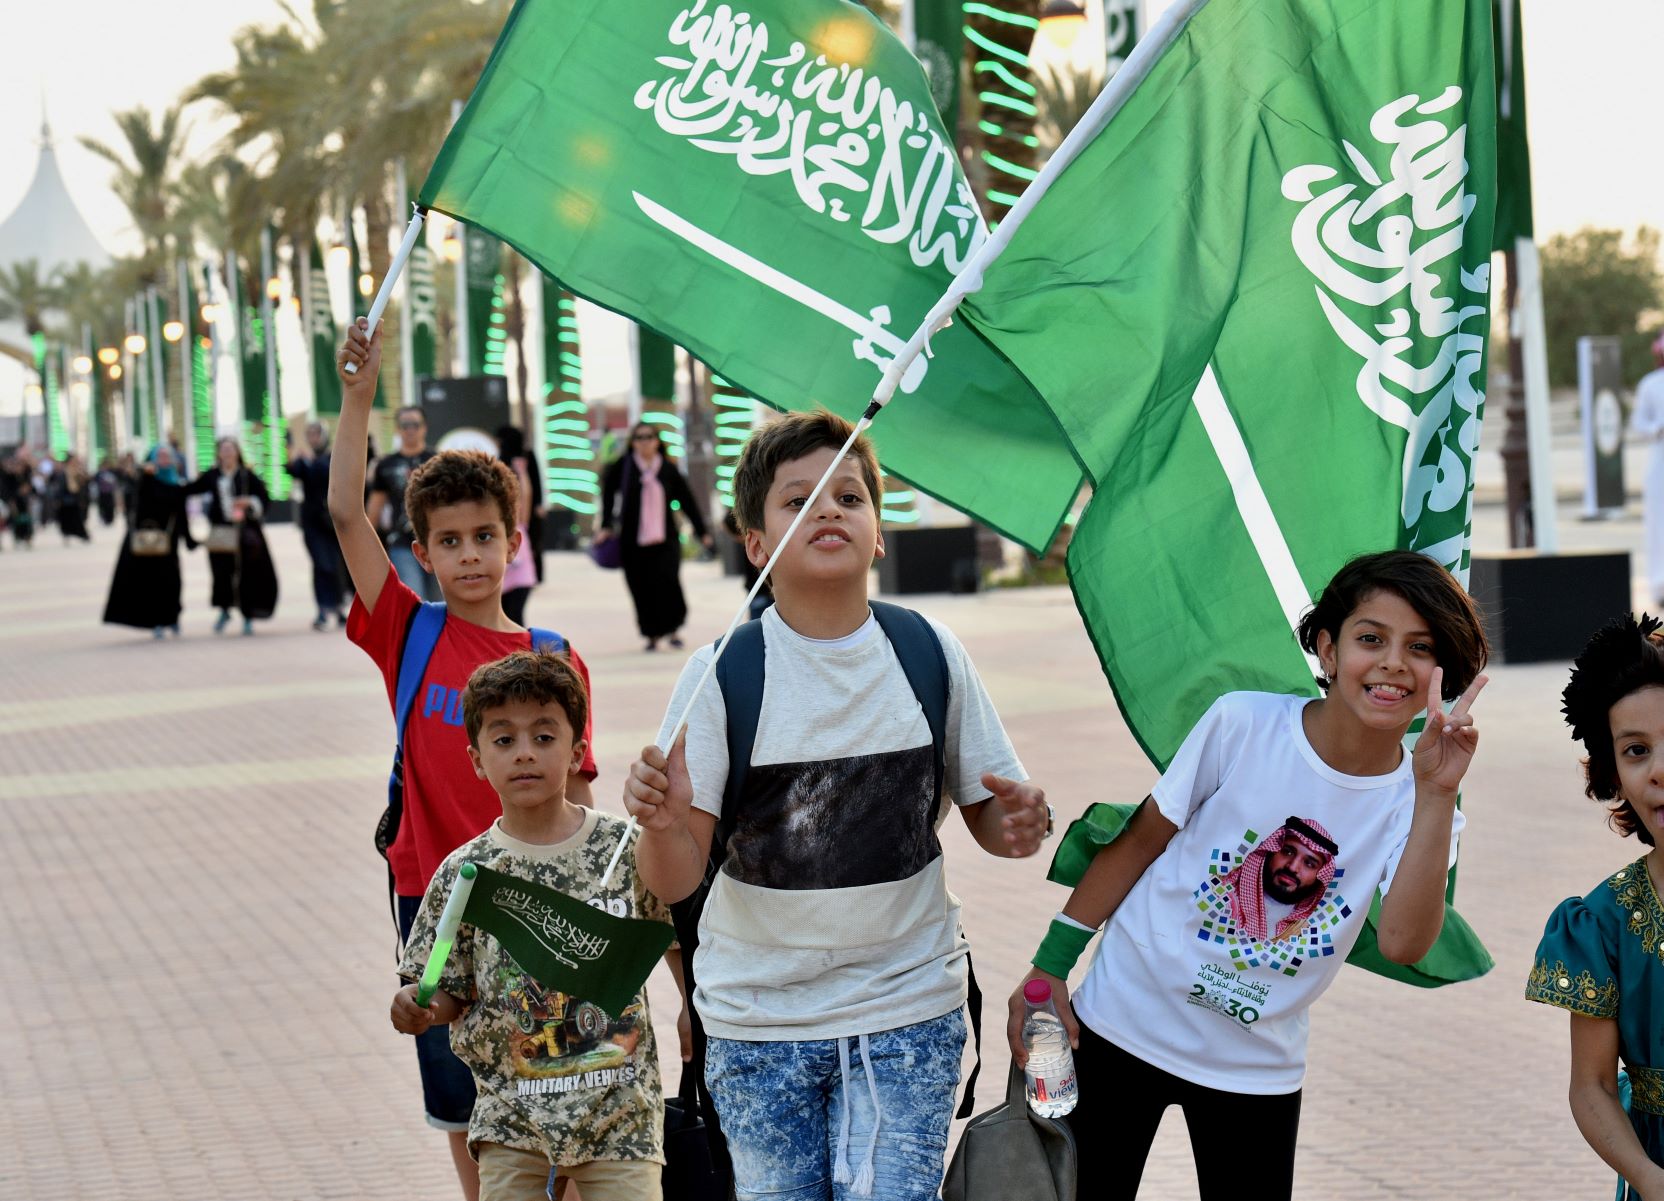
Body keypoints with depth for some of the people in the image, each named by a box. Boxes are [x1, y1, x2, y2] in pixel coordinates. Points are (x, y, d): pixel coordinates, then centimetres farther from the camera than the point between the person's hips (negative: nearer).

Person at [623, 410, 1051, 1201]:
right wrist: (663, 825, -34)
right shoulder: (722, 674, -9)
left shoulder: (929, 653, -2)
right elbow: (673, 884, -12)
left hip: (907, 1013, 1)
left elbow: (985, 816, 7)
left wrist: (1019, 826, -16)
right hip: (759, 1023, -1)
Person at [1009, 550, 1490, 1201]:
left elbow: (1403, 943, -26)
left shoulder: (1415, 801, -9)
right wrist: (1049, 967, -1)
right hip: (1125, 1024, -1)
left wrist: (1437, 796, -34)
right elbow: (1139, 841, -2)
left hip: (1257, 1068, 1)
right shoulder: (1244, 724, -12)